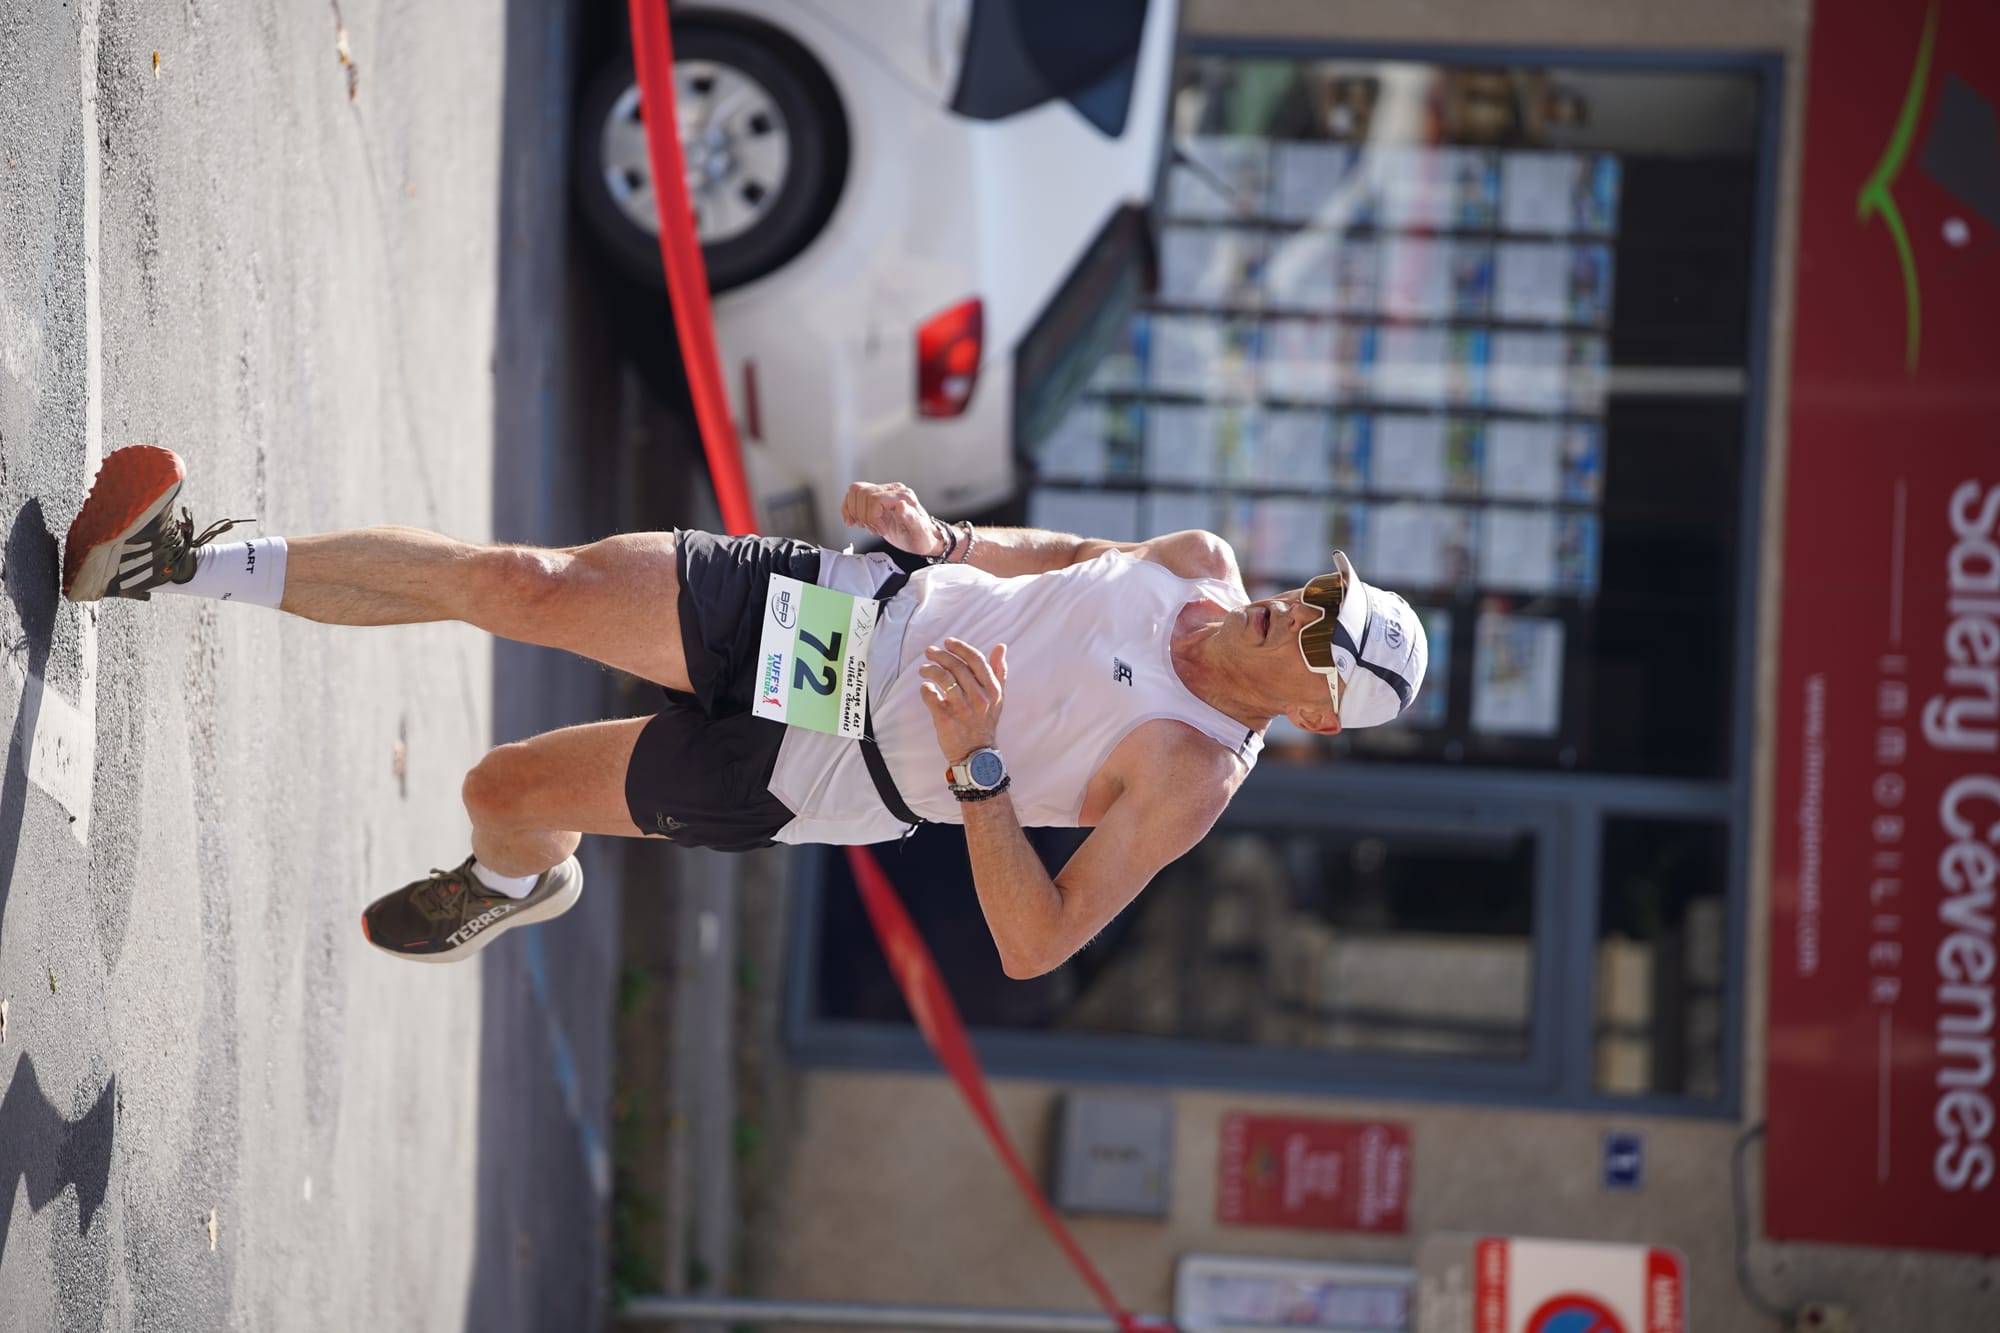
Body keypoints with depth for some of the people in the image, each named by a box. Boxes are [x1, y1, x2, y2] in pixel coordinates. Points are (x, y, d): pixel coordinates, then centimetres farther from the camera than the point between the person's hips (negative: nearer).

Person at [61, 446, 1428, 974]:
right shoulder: (1205, 565, -2)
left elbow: (1035, 945, -24)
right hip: (840, 605, 4)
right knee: (524, 583, -11)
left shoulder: (1193, 779, -21)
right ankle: (206, 563, 1)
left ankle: (518, 879, 37)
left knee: (506, 790, -1)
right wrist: (944, 536, -1)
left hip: (814, 768, -4)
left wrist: (976, 766, -32)